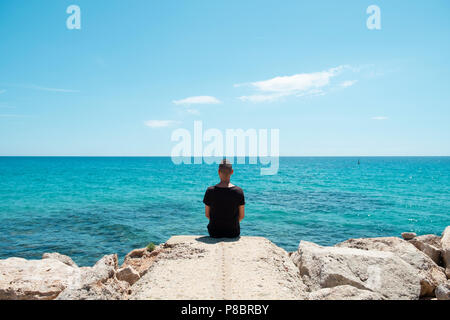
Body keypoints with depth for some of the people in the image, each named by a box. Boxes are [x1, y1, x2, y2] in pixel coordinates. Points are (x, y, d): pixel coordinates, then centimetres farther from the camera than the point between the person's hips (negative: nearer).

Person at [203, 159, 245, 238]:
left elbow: (207, 214, -5)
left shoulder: (210, 191, -15)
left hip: (214, 232, 0)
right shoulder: (239, 191, -15)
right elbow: (242, 216, -7)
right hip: (233, 233, 0)